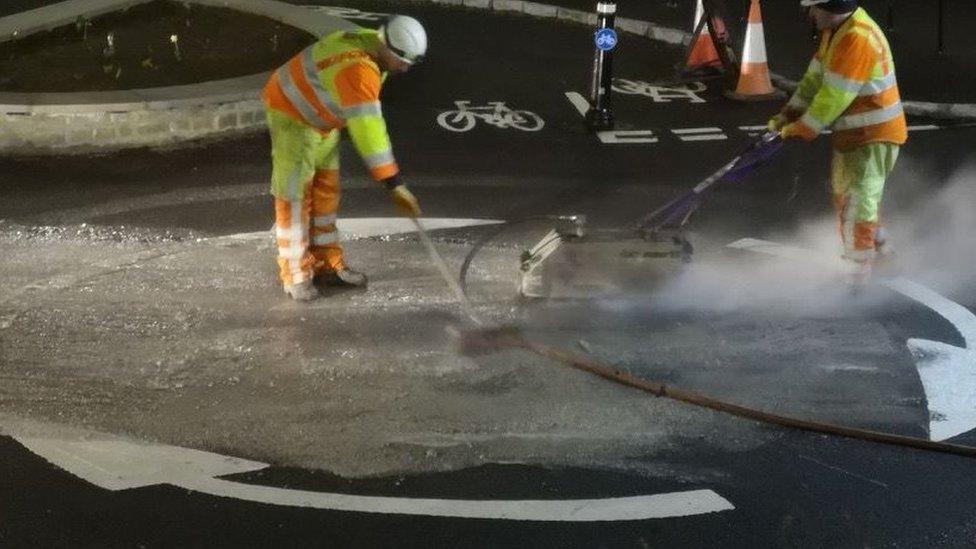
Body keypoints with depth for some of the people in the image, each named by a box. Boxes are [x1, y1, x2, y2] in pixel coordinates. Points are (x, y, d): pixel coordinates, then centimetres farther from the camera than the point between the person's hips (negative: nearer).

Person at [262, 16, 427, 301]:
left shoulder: (375, 48, -8)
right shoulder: (358, 68, -37)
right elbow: (367, 130, -42)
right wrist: (395, 184, -41)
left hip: (321, 118, 9)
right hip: (292, 114, -9)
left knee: (325, 191, 11)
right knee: (295, 194, -5)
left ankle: (326, 263, 20)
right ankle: (295, 274, 4)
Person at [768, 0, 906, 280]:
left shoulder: (857, 38, -26)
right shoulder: (834, 30, 6)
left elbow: (834, 96, -25)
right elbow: (816, 77, 11)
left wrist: (803, 129, -16)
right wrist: (788, 116, 6)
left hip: (872, 134, -11)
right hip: (852, 131, 11)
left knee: (857, 202, -10)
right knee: (843, 194, 23)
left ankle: (860, 268, -4)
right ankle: (875, 246, 41)